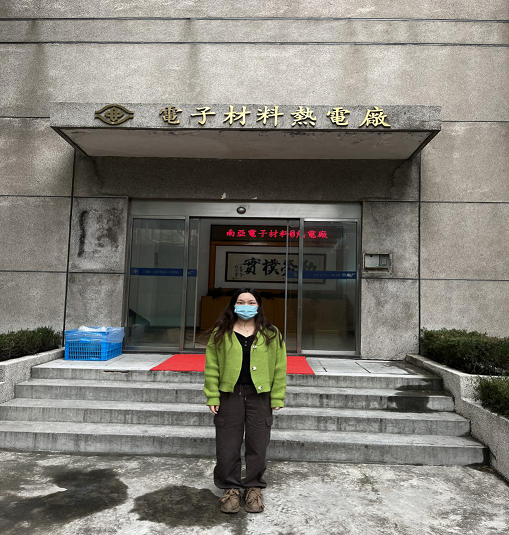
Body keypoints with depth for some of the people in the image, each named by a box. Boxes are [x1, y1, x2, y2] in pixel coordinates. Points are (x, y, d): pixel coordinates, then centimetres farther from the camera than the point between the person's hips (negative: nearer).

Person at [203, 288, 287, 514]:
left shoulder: (271, 334, 3)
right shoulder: (220, 333, 2)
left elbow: (279, 368, 2)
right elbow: (211, 367, 1)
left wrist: (277, 397, -1)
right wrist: (212, 396, -4)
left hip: (259, 396, 1)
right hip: (229, 395, 0)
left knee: (257, 445, 9)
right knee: (227, 445, 6)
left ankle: (253, 487, 29)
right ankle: (231, 487, 26)